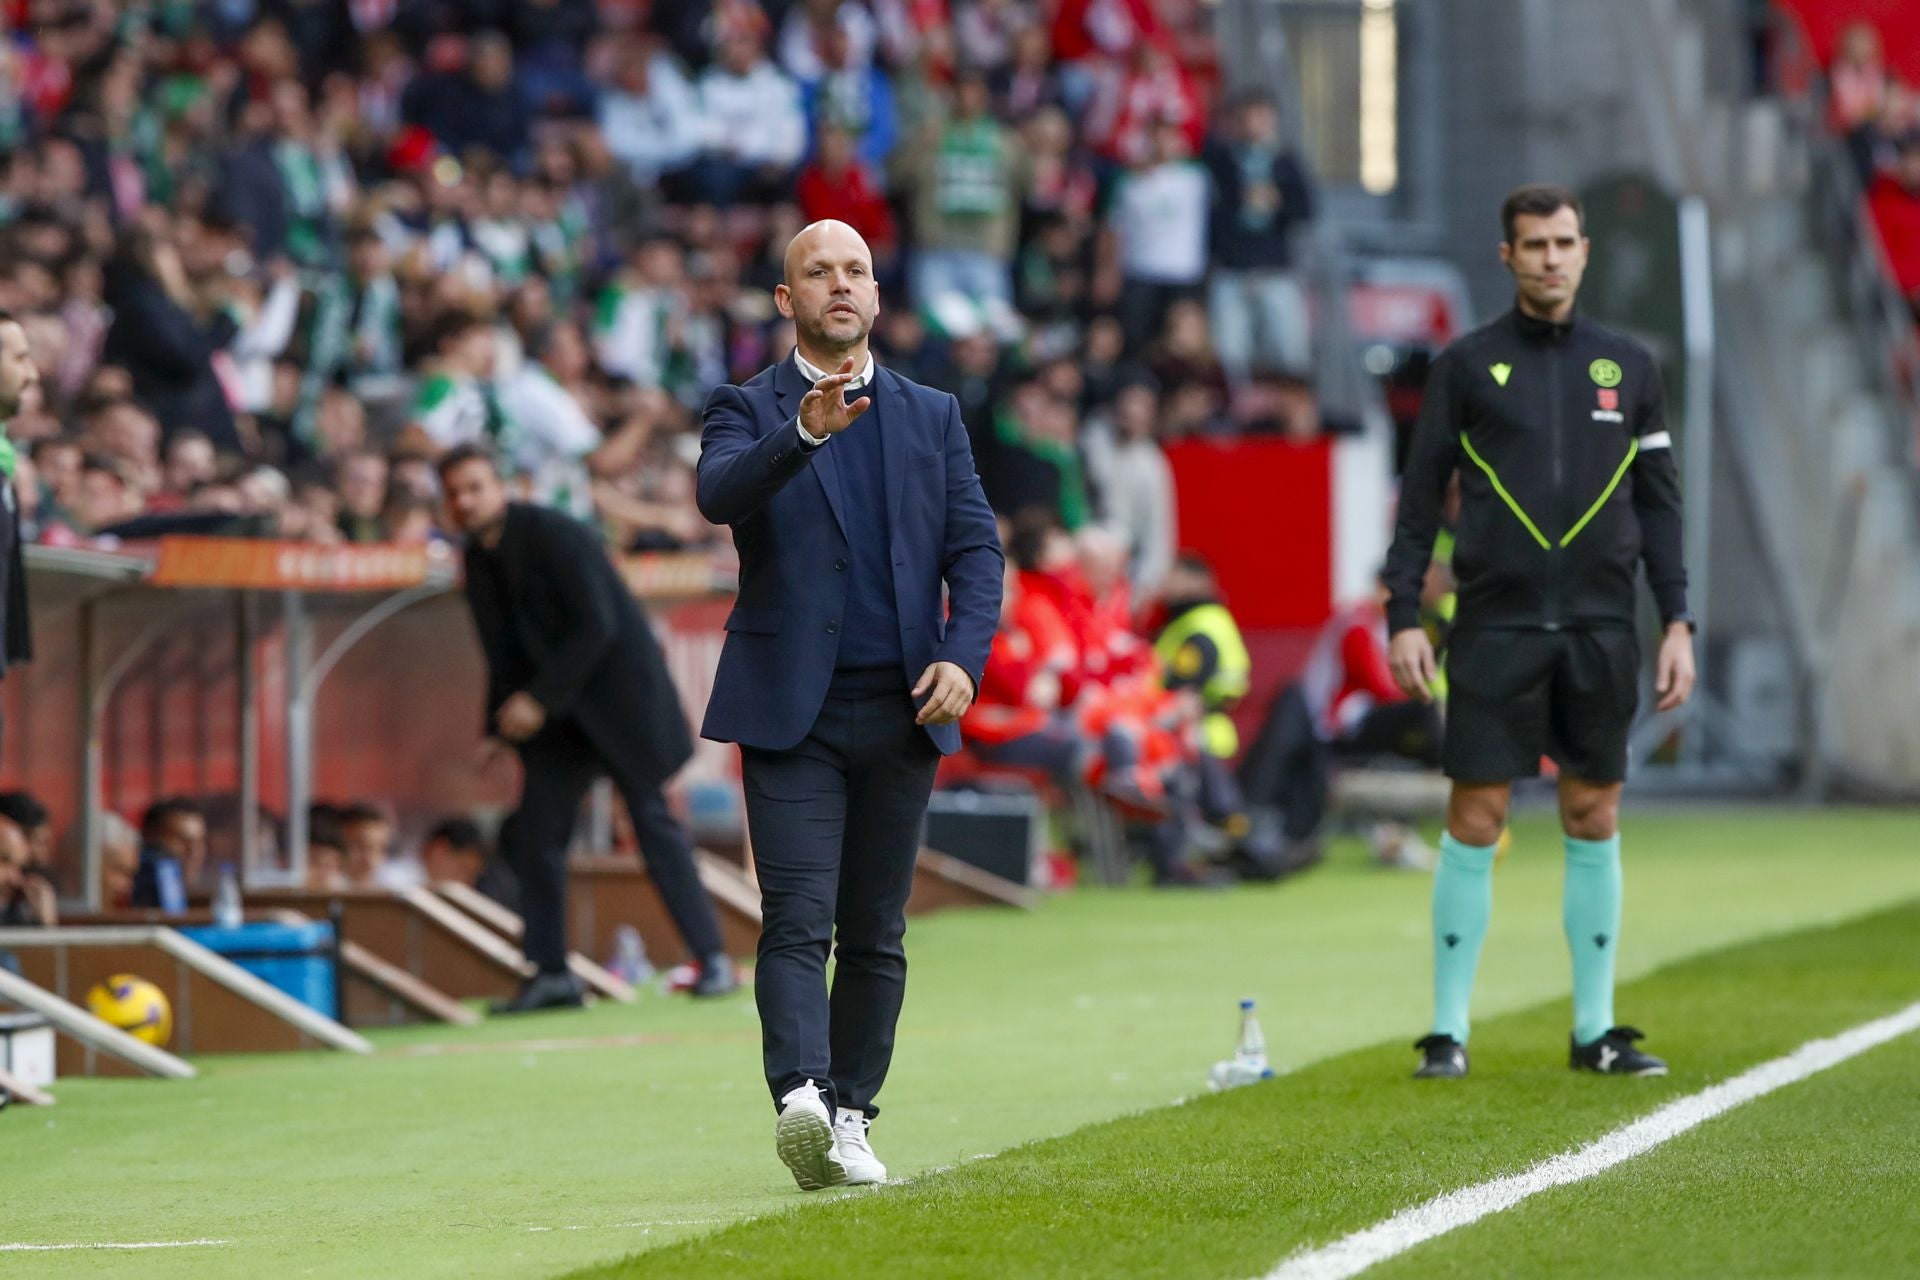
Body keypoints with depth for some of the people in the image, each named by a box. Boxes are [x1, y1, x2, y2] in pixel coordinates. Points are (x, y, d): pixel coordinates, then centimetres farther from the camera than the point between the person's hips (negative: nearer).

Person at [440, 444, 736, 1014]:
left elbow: (596, 627, -20)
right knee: (532, 833, -1)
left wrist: (538, 700, -21)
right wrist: (497, 731, 2)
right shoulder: (479, 561, 7)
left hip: (619, 688, -7)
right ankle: (552, 974, 5)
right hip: (556, 713, 7)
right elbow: (503, 653, 13)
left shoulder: (554, 536, -16)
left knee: (654, 821, -9)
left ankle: (713, 960, -6)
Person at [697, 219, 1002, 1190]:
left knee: (875, 931, 6)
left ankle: (849, 1118, 12)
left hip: (901, 709, 4)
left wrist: (962, 654, -7)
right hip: (790, 709, -4)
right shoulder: (747, 410, 5)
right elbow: (719, 495, -17)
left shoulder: (931, 416, 15)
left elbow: (976, 547, 9)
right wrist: (804, 432, -33)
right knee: (798, 919, -15)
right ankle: (802, 1099, -29)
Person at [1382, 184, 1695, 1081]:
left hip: (1600, 630, 2)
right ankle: (1448, 1030, 2)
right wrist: (1404, 616, -3)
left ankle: (1596, 1030, 11)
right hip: (1495, 626, -2)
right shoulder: (1467, 365, 4)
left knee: (1594, 820, 5)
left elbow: (1659, 502, 12)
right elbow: (1421, 495, 4)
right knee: (1475, 821, -3)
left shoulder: (1627, 366, 10)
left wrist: (1677, 622, 6)